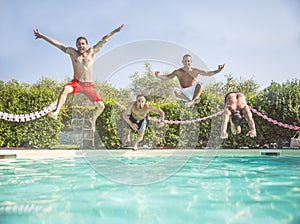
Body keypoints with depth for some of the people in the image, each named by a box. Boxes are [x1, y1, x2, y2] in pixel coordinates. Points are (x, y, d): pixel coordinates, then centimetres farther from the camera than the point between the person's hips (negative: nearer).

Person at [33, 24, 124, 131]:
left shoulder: (91, 52, 7)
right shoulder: (73, 52, 6)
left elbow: (103, 40, 7)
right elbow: (57, 44, 5)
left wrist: (115, 31, 7)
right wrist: (42, 36, 5)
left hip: (89, 85, 2)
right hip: (76, 82, -2)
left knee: (101, 106, -2)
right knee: (65, 89, -37)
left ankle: (93, 119, 30)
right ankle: (56, 112, -43)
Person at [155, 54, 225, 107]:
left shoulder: (195, 71, 0)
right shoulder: (178, 72, 0)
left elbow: (207, 73, -2)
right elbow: (167, 77, -3)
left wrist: (217, 71, -16)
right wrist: (158, 76, -21)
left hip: (194, 91, -1)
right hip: (185, 93, 1)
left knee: (198, 83, -32)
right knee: (176, 91, -33)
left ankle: (192, 100, -38)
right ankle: (194, 100, -24)